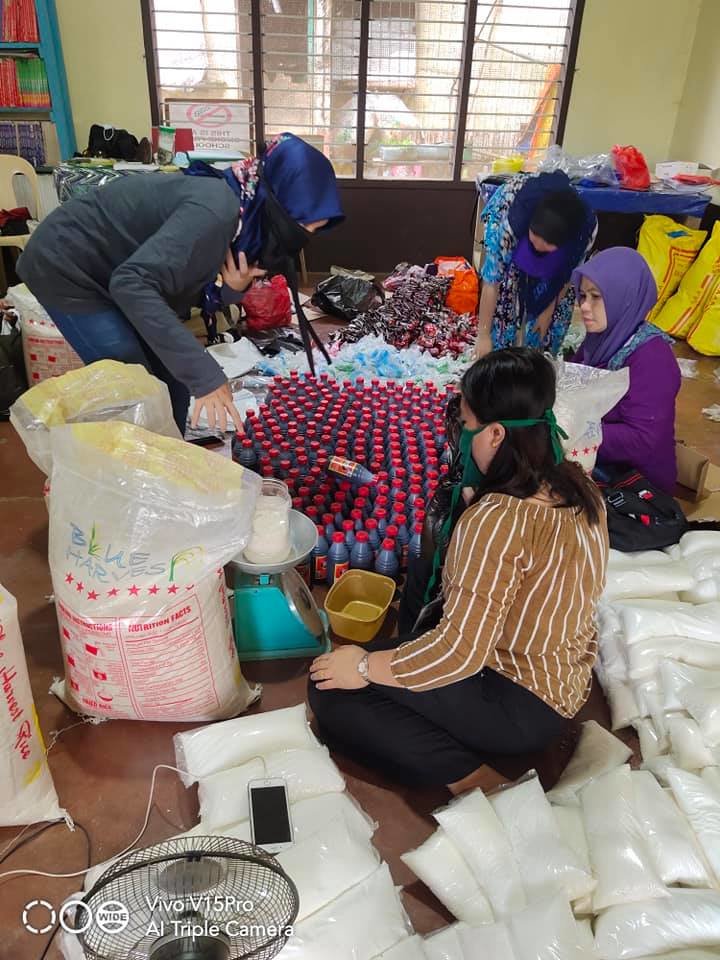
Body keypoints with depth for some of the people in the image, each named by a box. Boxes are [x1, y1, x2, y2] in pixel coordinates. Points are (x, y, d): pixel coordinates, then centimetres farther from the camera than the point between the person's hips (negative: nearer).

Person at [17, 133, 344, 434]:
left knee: (172, 380, 9)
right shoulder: (217, 209, -30)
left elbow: (194, 293, 3)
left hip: (107, 268, 8)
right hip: (68, 269, -8)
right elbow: (132, 284, -39)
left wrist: (231, 289, -19)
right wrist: (205, 375, -41)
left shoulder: (246, 213, -2)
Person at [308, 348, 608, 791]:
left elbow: (459, 651, -30)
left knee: (331, 688, -7)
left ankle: (463, 773, -8)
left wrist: (363, 667, -17)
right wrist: (475, 499, 3)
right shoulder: (580, 486, -4)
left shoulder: (497, 519, -30)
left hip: (520, 706, -9)